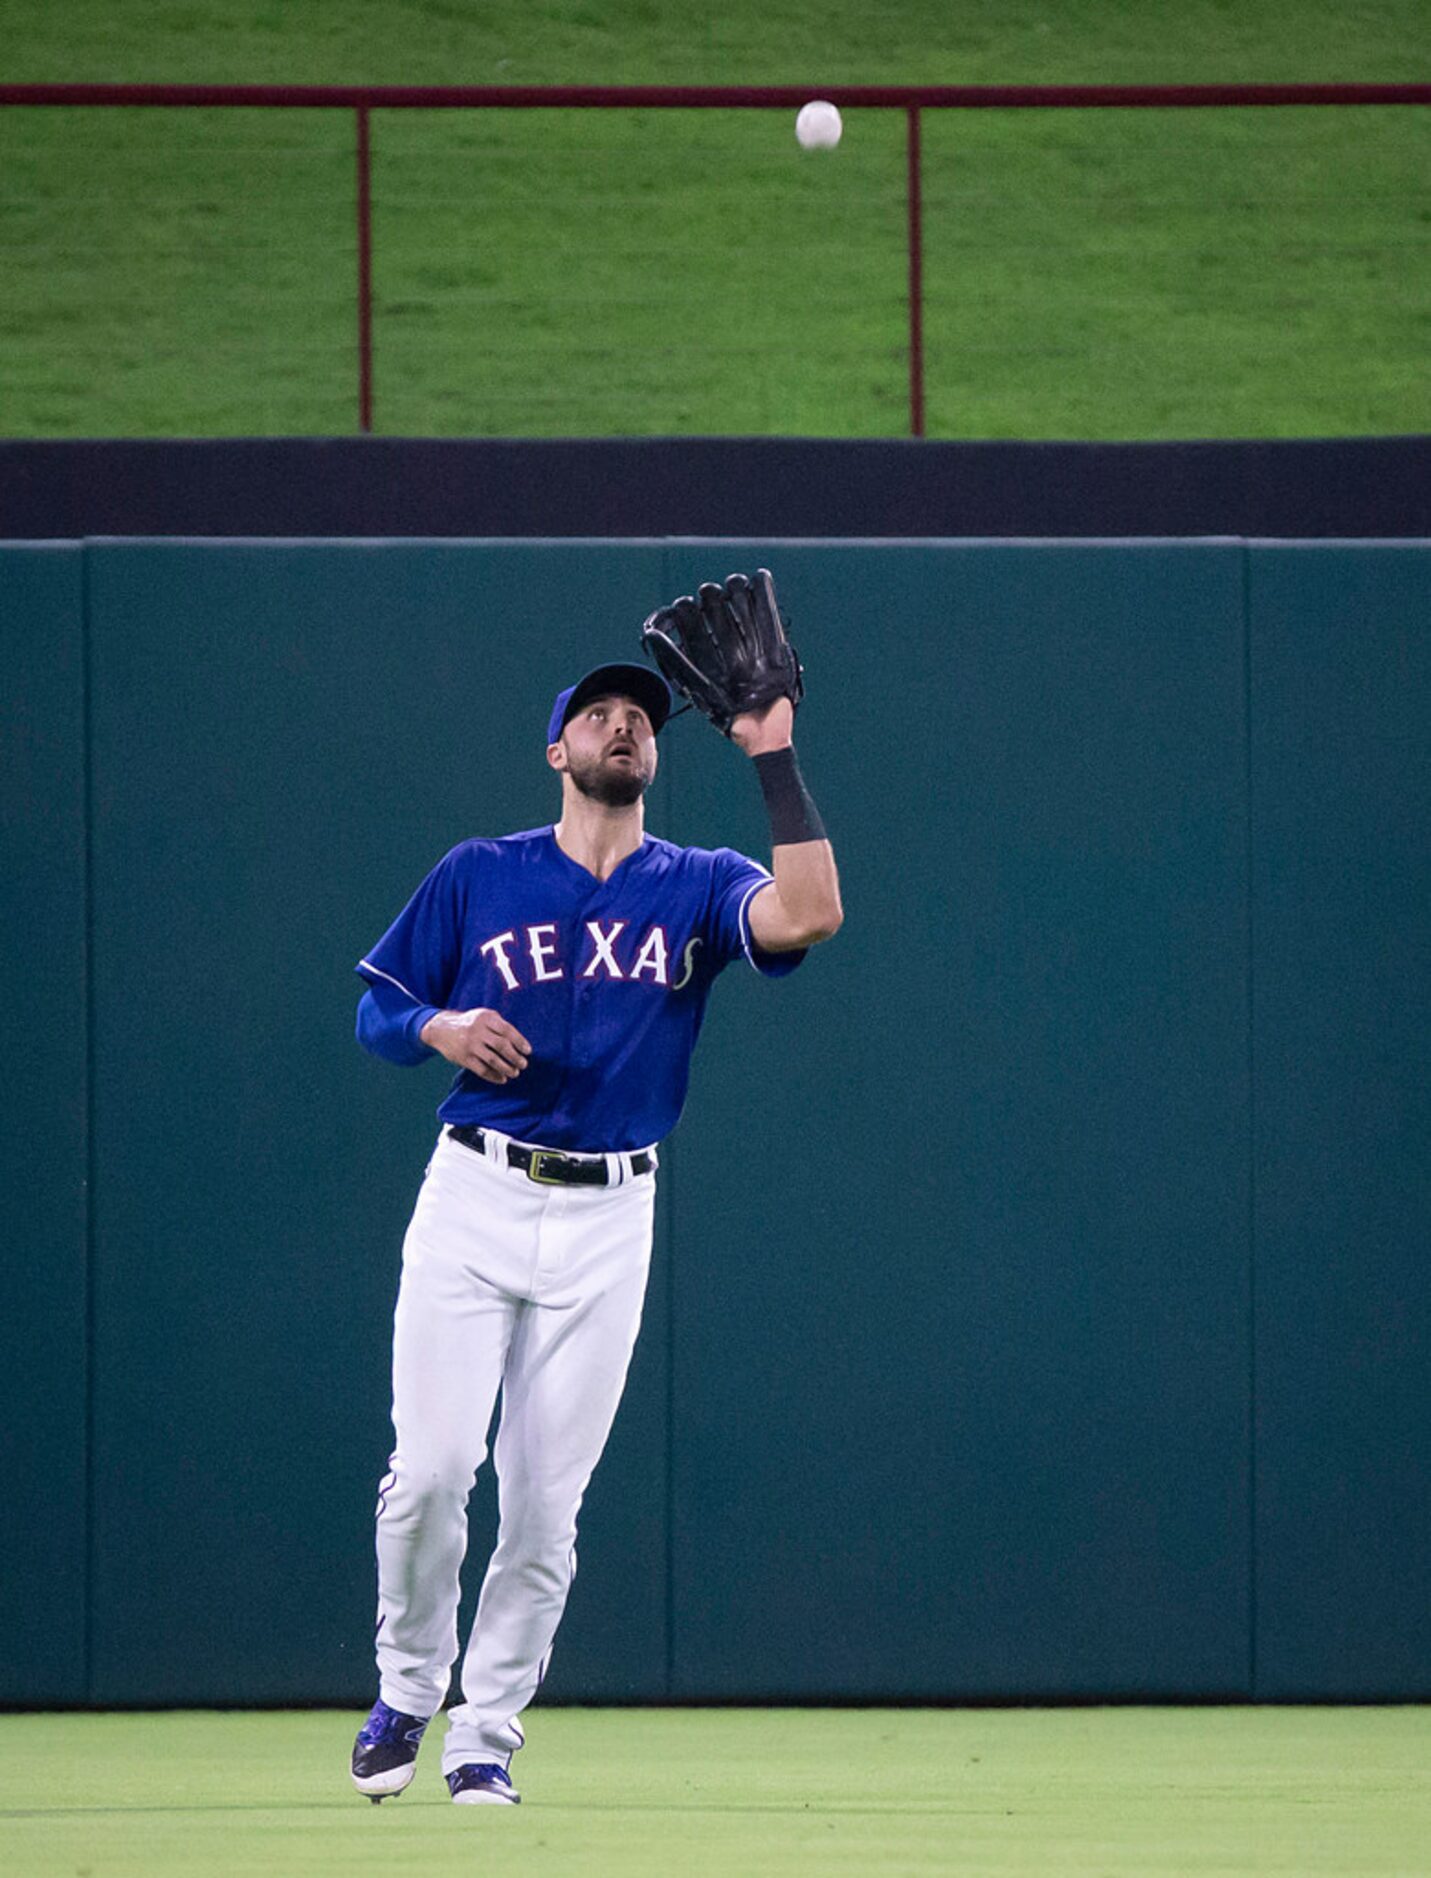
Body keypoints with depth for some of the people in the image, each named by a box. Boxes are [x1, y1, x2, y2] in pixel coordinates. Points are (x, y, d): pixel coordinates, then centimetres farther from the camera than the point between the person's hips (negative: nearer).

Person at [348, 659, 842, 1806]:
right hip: (474, 1197, -1)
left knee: (544, 1503, 0)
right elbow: (378, 1012, 11)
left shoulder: (697, 887, 6)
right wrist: (440, 1029, -11)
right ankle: (407, 1688, 12)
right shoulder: (478, 877, 7)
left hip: (608, 1218, 1)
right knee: (431, 1467, -11)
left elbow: (810, 914, -14)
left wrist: (774, 757, -14)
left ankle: (485, 1736, 11)